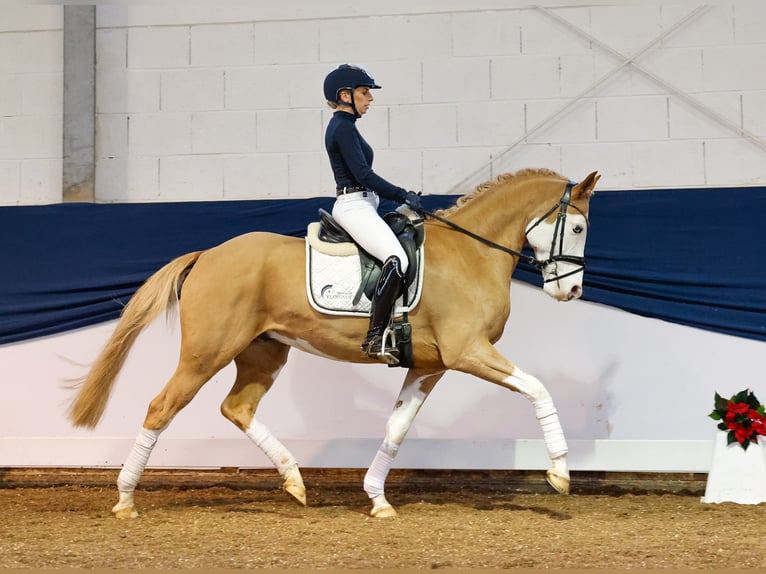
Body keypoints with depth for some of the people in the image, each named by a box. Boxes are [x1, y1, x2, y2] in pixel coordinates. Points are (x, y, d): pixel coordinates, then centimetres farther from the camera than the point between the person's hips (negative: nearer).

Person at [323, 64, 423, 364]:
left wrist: (402, 195, 18)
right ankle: (375, 337, -35)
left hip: (361, 206, 12)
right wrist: (403, 195, -14)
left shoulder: (343, 126, 19)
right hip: (354, 206, -12)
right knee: (397, 259, -29)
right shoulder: (343, 127, -12)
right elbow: (364, 175, -19)